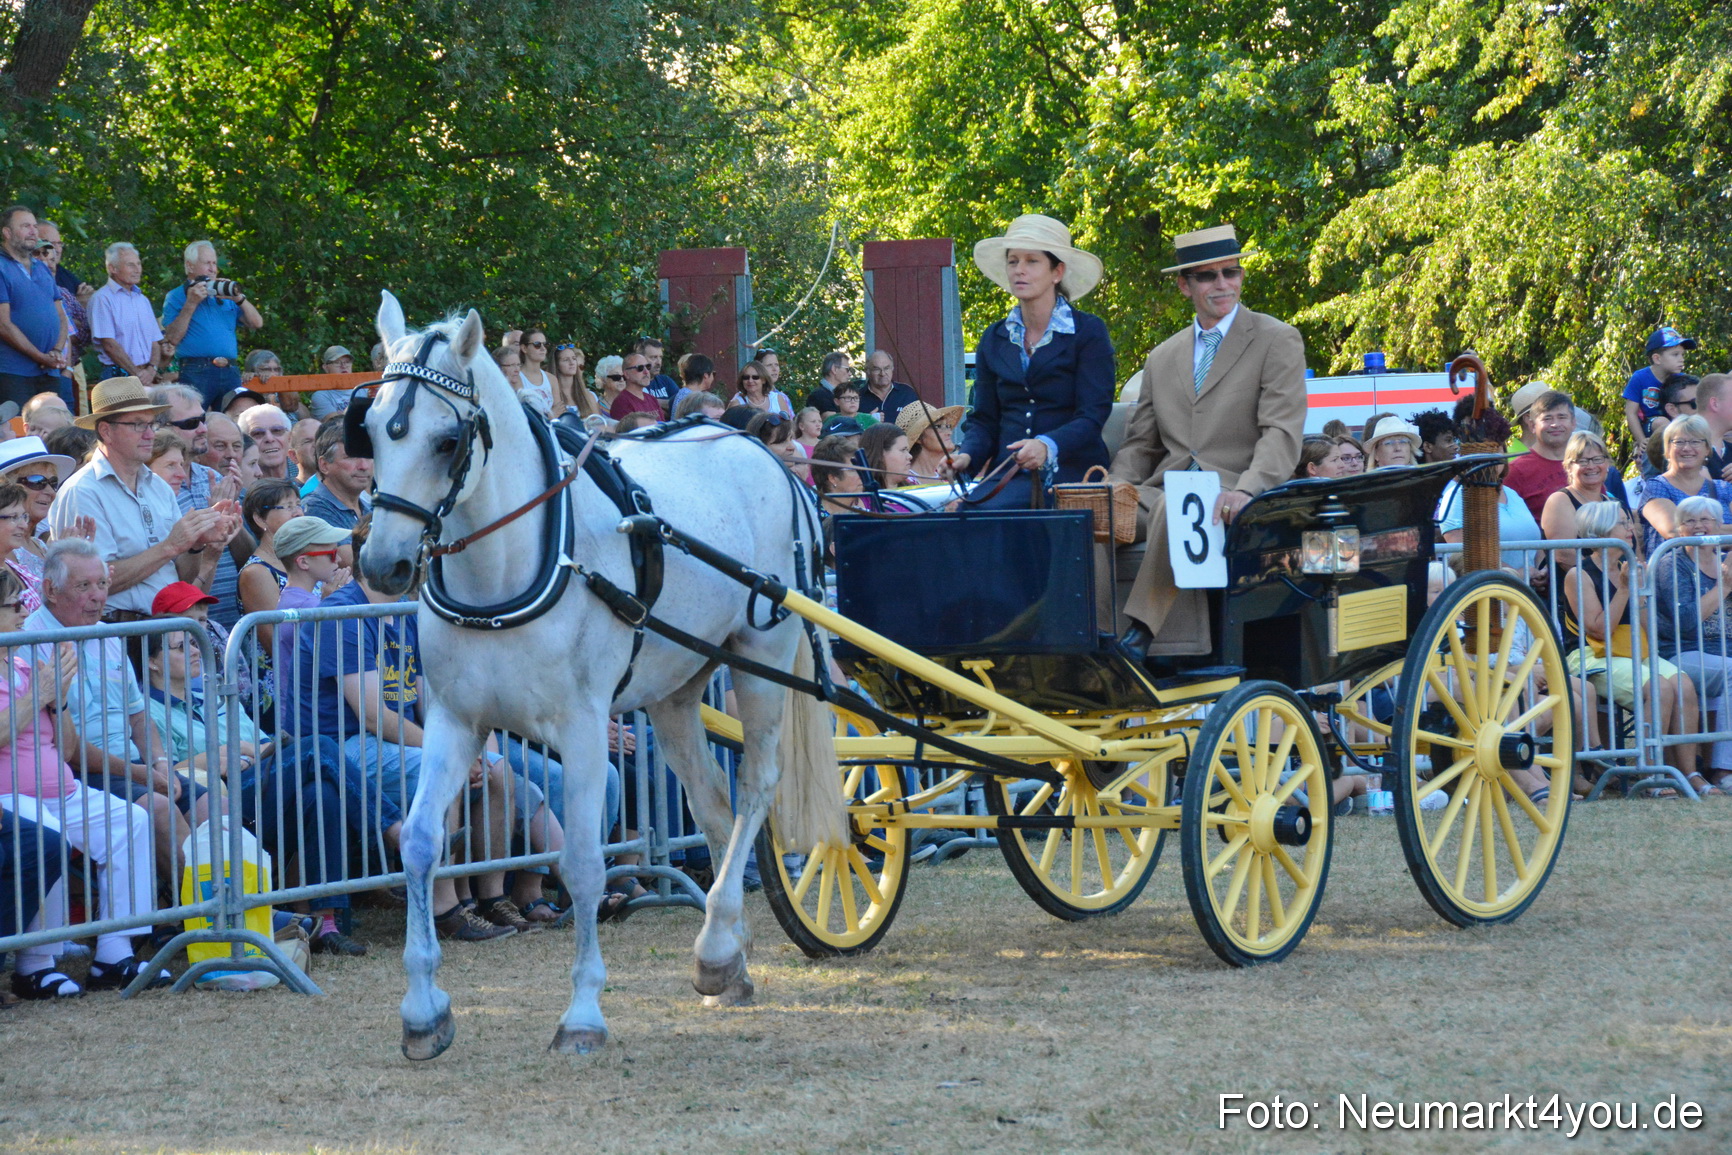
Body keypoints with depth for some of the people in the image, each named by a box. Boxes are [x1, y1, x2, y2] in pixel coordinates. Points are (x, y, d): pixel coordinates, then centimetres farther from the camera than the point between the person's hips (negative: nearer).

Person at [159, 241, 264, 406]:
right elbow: (173, 338, -6)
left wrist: (239, 298, 2)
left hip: (230, 373, 5)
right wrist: (191, 304, -9)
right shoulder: (176, 296, 7)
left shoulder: (226, 297, 21)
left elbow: (257, 324, 14)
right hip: (196, 372, -5)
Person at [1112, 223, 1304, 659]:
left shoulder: (1278, 341, 5)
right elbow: (1141, 444, 20)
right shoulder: (1162, 358, 22)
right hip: (1166, 491, 5)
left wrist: (1245, 491, -26)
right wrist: (1118, 489, -3)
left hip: (1232, 499, -5)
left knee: (1174, 506, -38)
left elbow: (1283, 434, -7)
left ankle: (1142, 630, -33)